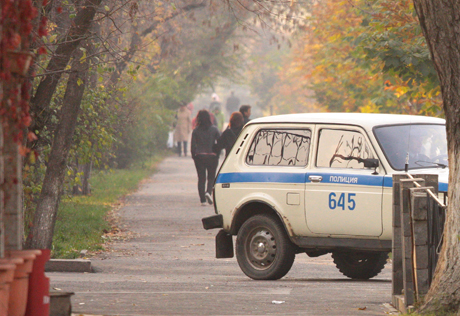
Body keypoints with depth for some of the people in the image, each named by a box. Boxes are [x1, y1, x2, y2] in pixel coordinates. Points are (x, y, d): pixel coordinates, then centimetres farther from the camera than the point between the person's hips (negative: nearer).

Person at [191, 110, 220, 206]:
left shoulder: (196, 130, -2)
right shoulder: (214, 129, -2)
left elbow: (193, 145, -2)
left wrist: (194, 156, 9)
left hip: (199, 156, 0)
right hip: (212, 156, 0)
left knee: (201, 178, 7)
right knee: (211, 177, 10)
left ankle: (202, 200, 3)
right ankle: (209, 192, -18)